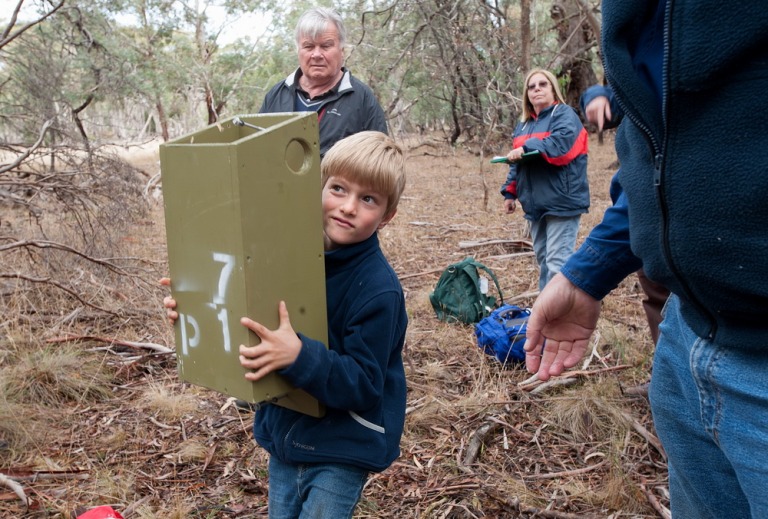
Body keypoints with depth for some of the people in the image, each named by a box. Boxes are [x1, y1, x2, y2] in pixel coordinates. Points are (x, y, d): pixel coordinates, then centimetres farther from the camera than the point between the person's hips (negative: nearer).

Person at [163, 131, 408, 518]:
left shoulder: (379, 290, -24)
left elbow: (364, 386, -24)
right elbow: (252, 322, 7)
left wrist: (299, 355, -38)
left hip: (341, 452, -6)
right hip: (285, 434, 6)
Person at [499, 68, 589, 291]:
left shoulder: (564, 115, -6)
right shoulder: (523, 124, 18)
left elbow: (561, 145, -26)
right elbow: (517, 163, 22)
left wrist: (527, 148, -21)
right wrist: (510, 192, 13)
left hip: (562, 202, -8)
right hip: (536, 204, 9)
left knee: (557, 261, -11)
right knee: (543, 259, 16)